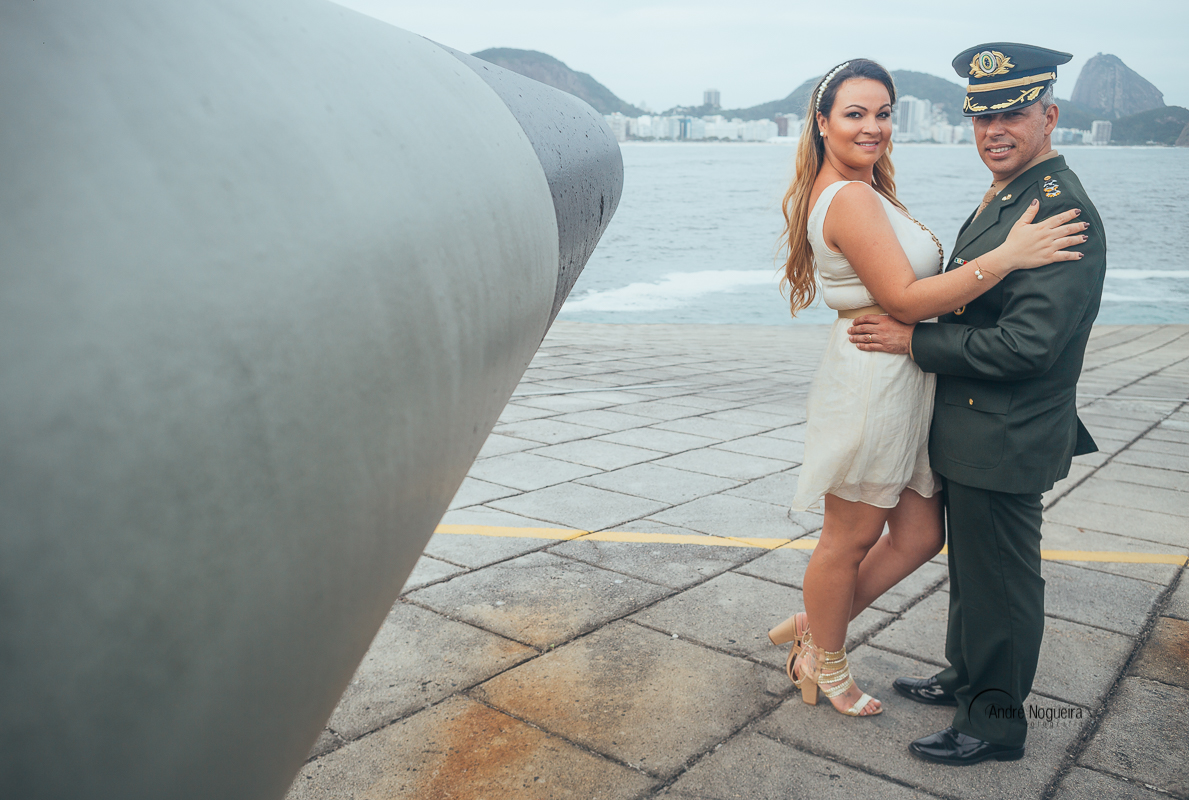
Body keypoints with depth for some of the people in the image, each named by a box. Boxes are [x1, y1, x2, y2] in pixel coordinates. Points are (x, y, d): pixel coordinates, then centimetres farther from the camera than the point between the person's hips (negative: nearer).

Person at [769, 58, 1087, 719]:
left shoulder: (866, 191, 16)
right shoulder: (851, 199, -18)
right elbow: (905, 298, -22)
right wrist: (1007, 256, -22)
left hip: (900, 386, 10)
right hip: (873, 384, -10)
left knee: (919, 534, 16)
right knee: (850, 539, 8)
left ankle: (814, 627, 31)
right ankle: (827, 665, 30)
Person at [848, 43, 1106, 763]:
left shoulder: (1061, 210, -21)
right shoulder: (1005, 199, 11)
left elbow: (1026, 344, -28)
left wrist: (913, 340, -21)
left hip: (1006, 440, -10)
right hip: (974, 432, 10)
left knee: (1001, 579, 6)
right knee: (972, 566, 23)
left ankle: (996, 723, 23)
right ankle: (968, 676, 42)